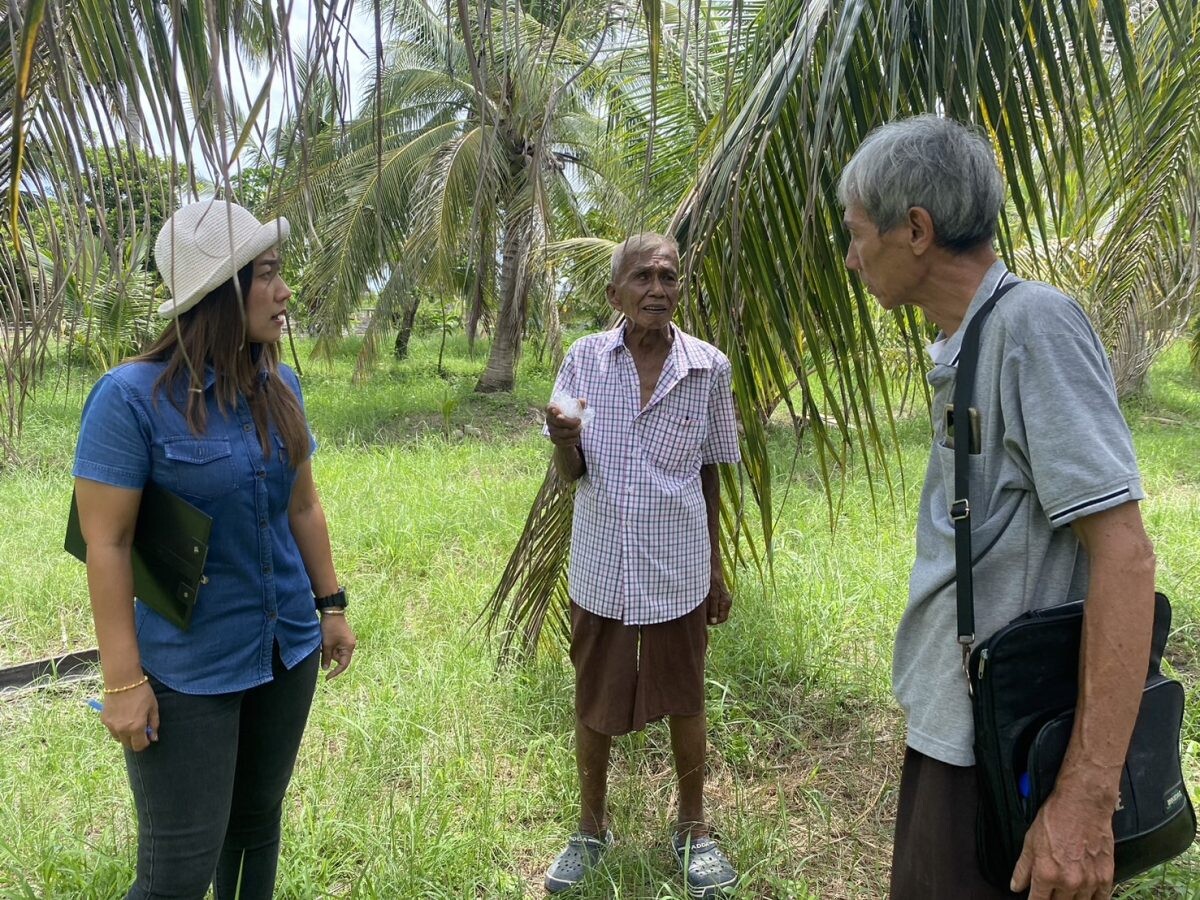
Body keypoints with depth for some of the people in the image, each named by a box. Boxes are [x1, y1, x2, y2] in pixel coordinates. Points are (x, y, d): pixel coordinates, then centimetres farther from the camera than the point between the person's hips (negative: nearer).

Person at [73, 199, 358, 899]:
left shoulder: (280, 386, 0)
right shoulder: (132, 396, -17)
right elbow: (107, 543, -15)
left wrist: (332, 606, 11)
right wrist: (123, 681, -14)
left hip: (289, 652, 6)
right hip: (188, 672, -5)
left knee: (259, 821, 20)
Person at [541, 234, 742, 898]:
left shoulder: (709, 367, -4)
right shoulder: (585, 358, -4)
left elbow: (710, 473, 4)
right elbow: (570, 474, -2)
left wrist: (715, 569, 7)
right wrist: (565, 440, -25)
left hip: (677, 567, 0)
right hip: (601, 565, 1)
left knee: (683, 699, 13)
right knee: (593, 700, 14)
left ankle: (693, 830, 36)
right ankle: (592, 829, 36)